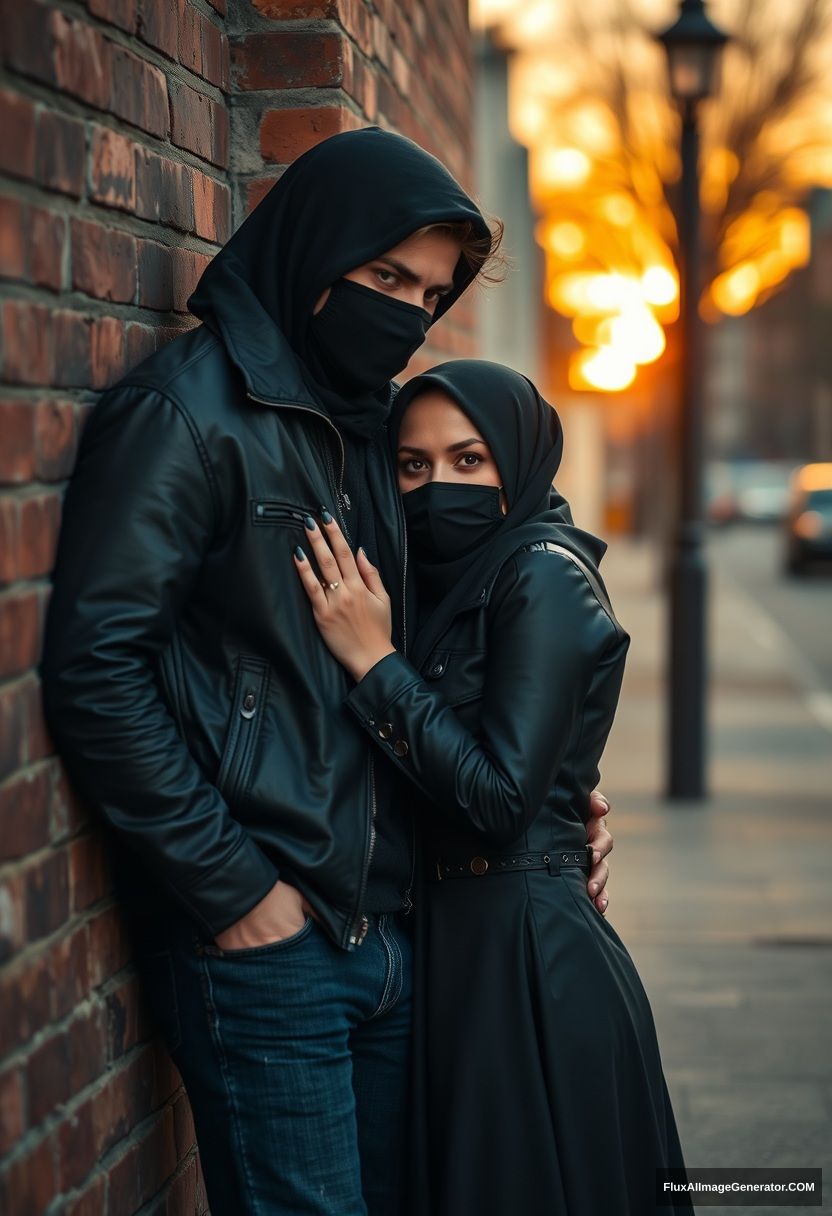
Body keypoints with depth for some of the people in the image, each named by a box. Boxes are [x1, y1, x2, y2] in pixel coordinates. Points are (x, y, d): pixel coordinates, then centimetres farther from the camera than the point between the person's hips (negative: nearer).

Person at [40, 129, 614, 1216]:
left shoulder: (375, 430, 16)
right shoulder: (188, 411, -9)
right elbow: (93, 668, -17)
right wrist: (231, 891, -16)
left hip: (390, 924, 8)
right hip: (259, 938, -8)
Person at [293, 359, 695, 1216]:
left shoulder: (544, 575, -13)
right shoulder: (452, 583, 12)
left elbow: (501, 794, -21)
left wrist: (373, 662, -17)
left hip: (526, 959, -8)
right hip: (461, 938, 8)